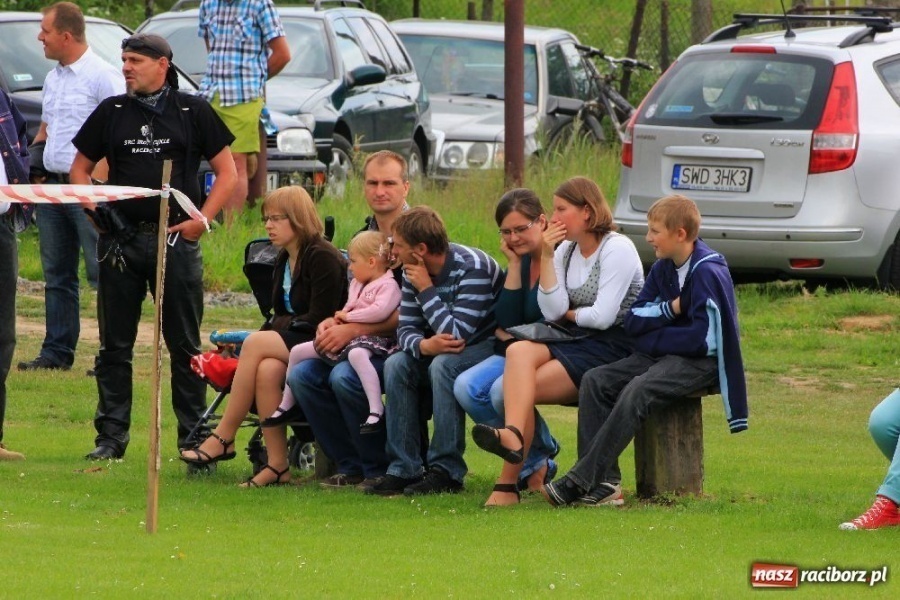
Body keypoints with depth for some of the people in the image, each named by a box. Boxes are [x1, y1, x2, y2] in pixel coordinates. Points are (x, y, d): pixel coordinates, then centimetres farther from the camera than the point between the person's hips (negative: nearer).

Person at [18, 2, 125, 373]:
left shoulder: (103, 76, -10)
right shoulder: (53, 79, 17)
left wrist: (97, 179, -20)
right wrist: (35, 167, 11)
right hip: (52, 185, 9)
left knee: (102, 272, -8)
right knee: (56, 274, 11)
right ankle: (56, 352, 16)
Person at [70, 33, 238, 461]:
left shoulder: (192, 112, 3)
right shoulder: (111, 112, 9)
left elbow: (227, 172, 5)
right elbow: (79, 168, 16)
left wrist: (200, 221, -4)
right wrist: (95, 209, 0)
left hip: (176, 239, -2)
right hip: (121, 240, 2)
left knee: (185, 345, 1)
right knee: (115, 345, 4)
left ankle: (193, 436, 6)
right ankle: (111, 437, 8)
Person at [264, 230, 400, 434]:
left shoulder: (388, 286, -8)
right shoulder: (357, 284, 23)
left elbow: (381, 310, -26)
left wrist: (348, 316, -16)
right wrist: (340, 317, 6)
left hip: (370, 338, -10)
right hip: (345, 335, 10)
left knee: (356, 354, -46)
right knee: (298, 351, 10)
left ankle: (376, 410, -51)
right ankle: (287, 404, 24)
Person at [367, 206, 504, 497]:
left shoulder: (472, 268, -26)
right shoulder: (413, 271, -2)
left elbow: (457, 335, -32)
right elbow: (406, 328, -4)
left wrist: (426, 289, -28)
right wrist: (423, 345, -28)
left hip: (490, 345, -8)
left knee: (443, 366, -34)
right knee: (397, 365, -14)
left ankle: (446, 471, -28)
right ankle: (404, 469, -15)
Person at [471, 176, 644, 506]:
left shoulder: (617, 250, -9)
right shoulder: (566, 251, 14)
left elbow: (603, 316, -16)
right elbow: (552, 311, 1)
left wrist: (568, 314, 2)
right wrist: (546, 257, -6)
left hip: (615, 348, -7)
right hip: (579, 343, 7)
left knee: (523, 387, -23)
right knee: (519, 351, -26)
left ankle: (508, 484, -29)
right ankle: (513, 434, -46)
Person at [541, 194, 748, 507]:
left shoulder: (707, 273, -14)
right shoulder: (663, 269, 11)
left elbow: (705, 338, -21)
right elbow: (633, 320, 7)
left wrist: (652, 338, -9)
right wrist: (670, 309, -10)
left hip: (700, 361, -9)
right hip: (661, 355, 9)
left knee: (637, 392, -32)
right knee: (595, 381, -11)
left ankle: (580, 482, -32)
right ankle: (605, 482, -21)